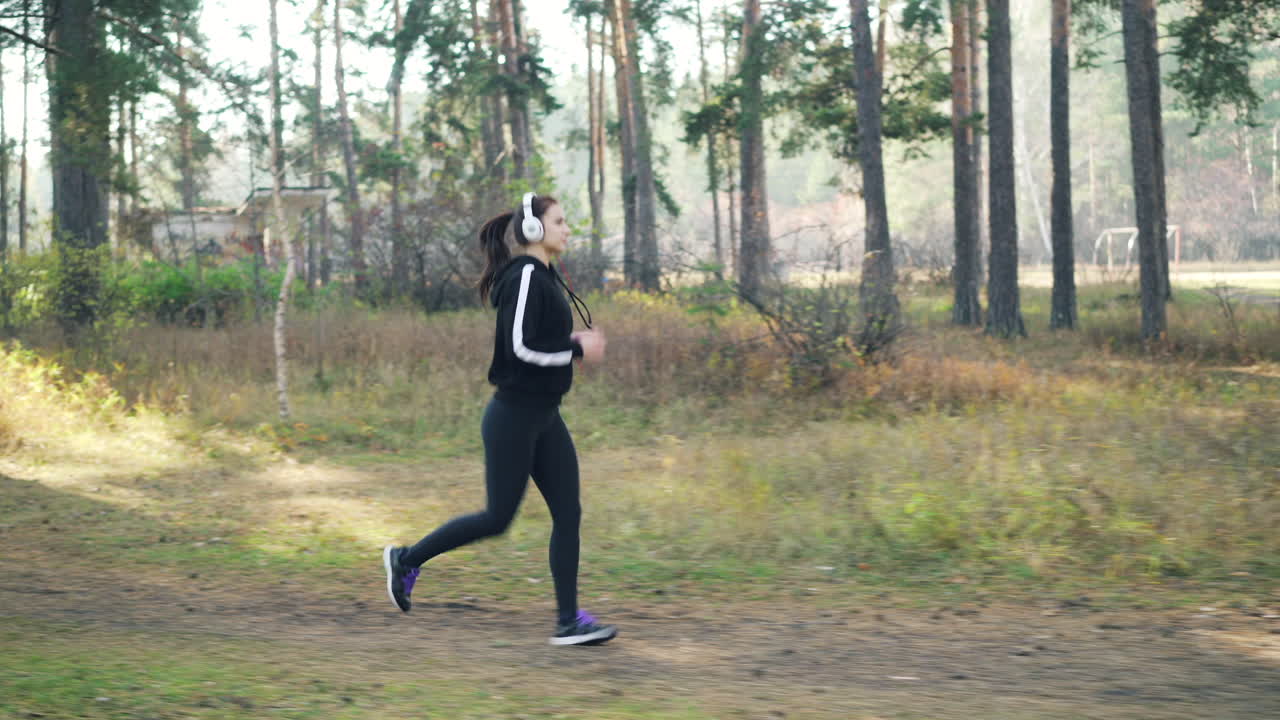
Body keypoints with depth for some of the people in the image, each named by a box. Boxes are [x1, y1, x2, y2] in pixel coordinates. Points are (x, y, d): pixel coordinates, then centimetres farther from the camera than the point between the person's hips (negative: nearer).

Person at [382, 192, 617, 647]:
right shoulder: (524, 276, -16)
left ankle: (569, 622, 4)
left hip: (544, 418, 9)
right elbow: (519, 347, -23)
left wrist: (574, 342, 6)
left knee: (568, 513, 2)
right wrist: (577, 350, -15)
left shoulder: (543, 277, 14)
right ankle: (406, 559, 18)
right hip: (514, 416, -9)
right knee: (498, 517, 0)